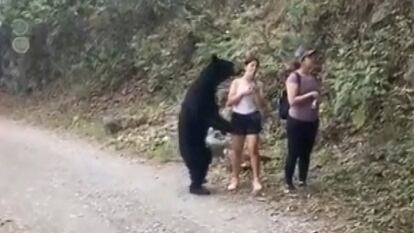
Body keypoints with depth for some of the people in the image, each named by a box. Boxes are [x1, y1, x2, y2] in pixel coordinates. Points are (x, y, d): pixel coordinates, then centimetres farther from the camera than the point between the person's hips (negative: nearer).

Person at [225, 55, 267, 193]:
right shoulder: (236, 82, 1)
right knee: (236, 149, 6)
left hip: (253, 118, -1)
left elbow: (262, 106, 0)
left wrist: (257, 93, -15)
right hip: (238, 117, 1)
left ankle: (256, 180, -6)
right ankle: (235, 178, 16)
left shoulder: (258, 85, 3)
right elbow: (229, 102, -4)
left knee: (253, 149, -9)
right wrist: (242, 93, -16)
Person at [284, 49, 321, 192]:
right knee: (293, 153, -1)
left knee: (306, 153, 10)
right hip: (296, 122, -6)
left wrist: (317, 101, -7)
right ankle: (288, 183, 8)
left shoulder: (314, 78, 8)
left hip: (312, 121, 6)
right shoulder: (294, 77, -13)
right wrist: (310, 95, -23)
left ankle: (302, 181, 19)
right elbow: (292, 100, -21)